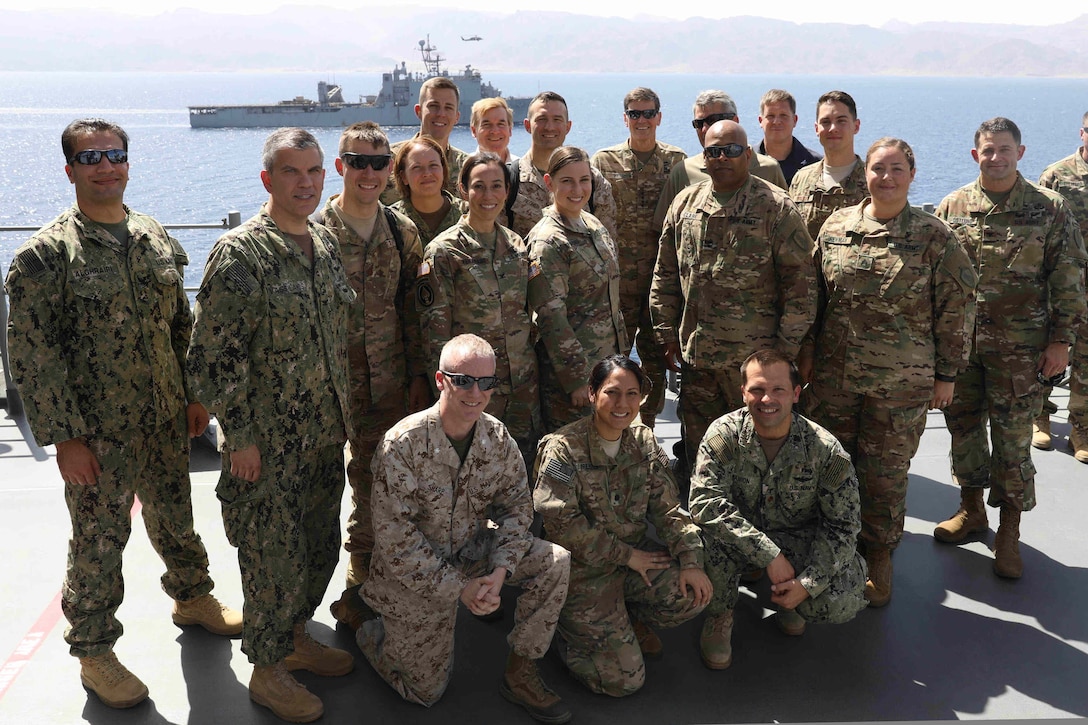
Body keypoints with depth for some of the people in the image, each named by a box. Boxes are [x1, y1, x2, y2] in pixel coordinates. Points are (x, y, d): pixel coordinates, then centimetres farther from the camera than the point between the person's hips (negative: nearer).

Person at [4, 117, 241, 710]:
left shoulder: (157, 240, 5)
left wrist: (195, 394, 11)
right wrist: (63, 436, -16)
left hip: (167, 419, 5)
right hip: (98, 431, -5)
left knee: (175, 516, 21)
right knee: (99, 540, 7)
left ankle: (192, 598, 45)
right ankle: (93, 653, 27)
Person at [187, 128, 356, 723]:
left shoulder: (325, 242, 7)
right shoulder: (239, 253, -16)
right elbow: (212, 355, -16)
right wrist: (239, 437, -16)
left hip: (325, 432, 7)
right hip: (268, 441, -7)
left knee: (320, 544, 18)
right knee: (275, 555, 4)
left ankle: (294, 637, 40)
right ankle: (267, 672, 24)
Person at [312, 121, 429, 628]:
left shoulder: (402, 231, 5)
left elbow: (412, 309, 10)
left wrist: (418, 375, 7)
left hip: (389, 384, 4)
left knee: (376, 482, 11)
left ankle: (359, 583, 30)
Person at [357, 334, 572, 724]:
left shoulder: (497, 437, -10)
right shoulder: (402, 444, -26)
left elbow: (516, 505, -1)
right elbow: (394, 539, -24)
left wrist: (501, 569, -17)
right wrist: (458, 587, -23)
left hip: (473, 552, 4)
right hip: (414, 577, -4)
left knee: (555, 561, -17)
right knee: (427, 692, 5)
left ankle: (520, 673, -1)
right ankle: (376, 634, 35)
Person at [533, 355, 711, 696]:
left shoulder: (645, 443, 3)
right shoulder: (563, 449, -15)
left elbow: (668, 509, 1)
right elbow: (561, 524, -20)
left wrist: (691, 562, -14)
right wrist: (626, 555, -17)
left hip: (636, 553, 6)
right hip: (583, 571, -5)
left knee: (693, 595, -21)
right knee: (624, 679, -12)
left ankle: (632, 619, 11)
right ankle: (573, 630, 19)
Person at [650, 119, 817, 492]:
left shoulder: (777, 209, -5)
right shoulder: (685, 204, 9)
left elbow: (801, 283, -7)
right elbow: (665, 275, 14)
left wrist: (787, 348, -9)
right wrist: (667, 333, 9)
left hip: (755, 358, -4)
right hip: (694, 354, 5)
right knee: (697, 451, 14)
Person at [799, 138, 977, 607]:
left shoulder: (935, 238, -4)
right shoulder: (836, 226, 3)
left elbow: (957, 309, -2)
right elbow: (812, 295, 10)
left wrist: (947, 374, -3)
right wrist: (806, 352, 8)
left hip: (900, 384, -2)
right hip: (832, 376, 3)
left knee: (886, 473, 9)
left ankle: (878, 554, 29)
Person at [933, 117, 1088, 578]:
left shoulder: (1050, 208, -1)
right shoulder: (952, 207, 4)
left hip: (1019, 347, -2)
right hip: (958, 341, 3)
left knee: (1013, 436, 2)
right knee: (963, 425, 12)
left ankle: (1009, 532, 16)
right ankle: (971, 509, 31)